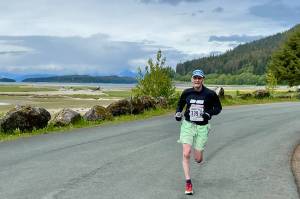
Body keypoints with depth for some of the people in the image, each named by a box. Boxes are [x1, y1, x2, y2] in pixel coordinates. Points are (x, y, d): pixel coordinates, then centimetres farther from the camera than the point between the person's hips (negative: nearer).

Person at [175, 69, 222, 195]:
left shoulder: (210, 94, -7)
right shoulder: (187, 92, -1)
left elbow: (218, 107, 4)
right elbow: (180, 104, 16)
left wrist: (209, 113, -15)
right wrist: (178, 113, -4)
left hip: (202, 127, -1)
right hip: (188, 125, 1)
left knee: (198, 159, 4)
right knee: (186, 154, -15)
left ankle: (197, 149, 43)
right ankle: (188, 182, 0)